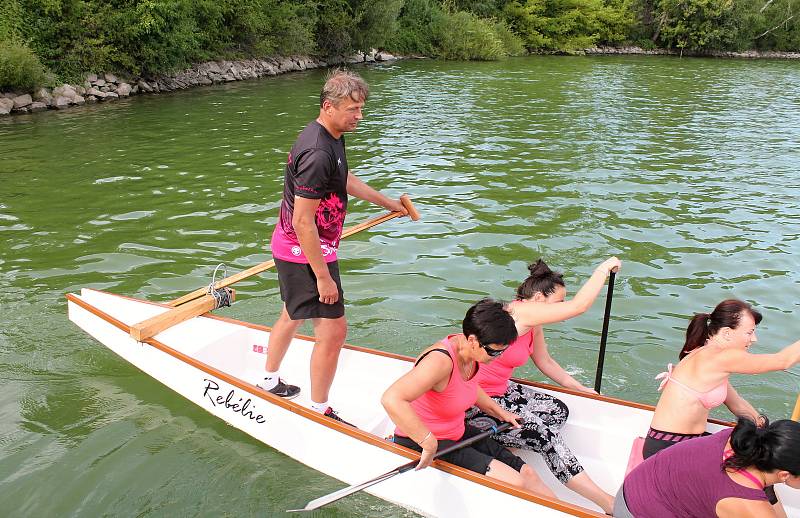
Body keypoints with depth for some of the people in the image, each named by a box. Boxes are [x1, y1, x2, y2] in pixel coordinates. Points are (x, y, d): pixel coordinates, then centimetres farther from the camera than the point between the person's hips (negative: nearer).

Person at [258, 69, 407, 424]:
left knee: (293, 316, 25)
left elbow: (346, 180, 24)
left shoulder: (331, 136, 6)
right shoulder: (318, 152, -27)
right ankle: (320, 411, 12)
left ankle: (269, 382, 45)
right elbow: (303, 222, -28)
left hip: (291, 247, 11)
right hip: (306, 252, -11)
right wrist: (323, 277, -23)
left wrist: (390, 203, 34)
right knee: (333, 329, -4)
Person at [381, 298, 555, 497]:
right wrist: (429, 444, -39)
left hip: (458, 433, 9)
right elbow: (391, 399, -46)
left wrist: (500, 412, 15)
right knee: (514, 483, -15)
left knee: (527, 473, 1)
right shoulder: (441, 360, -32)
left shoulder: (472, 353, -5)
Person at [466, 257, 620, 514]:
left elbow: (545, 362, 19)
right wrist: (604, 268, -16)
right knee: (542, 433, -14)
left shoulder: (533, 326, 5)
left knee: (557, 411, 4)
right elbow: (579, 305, -27)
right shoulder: (520, 312, -25)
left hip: (501, 390, 10)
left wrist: (581, 389, 17)